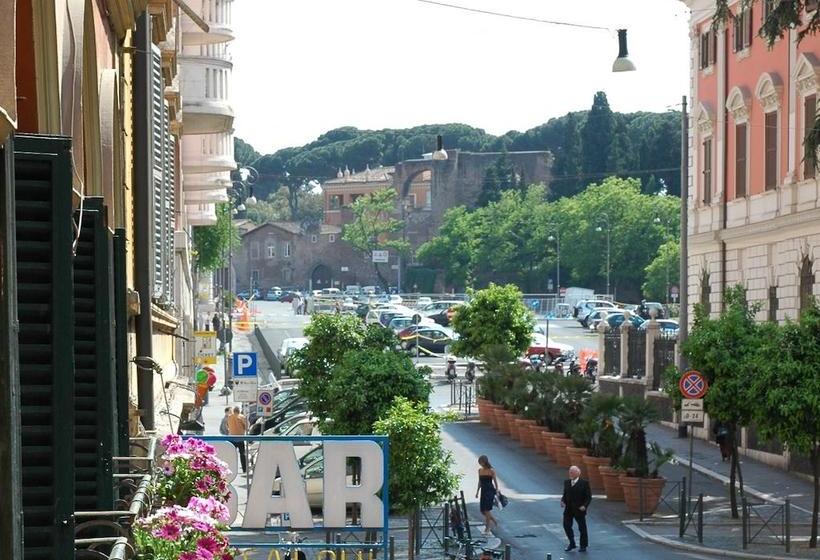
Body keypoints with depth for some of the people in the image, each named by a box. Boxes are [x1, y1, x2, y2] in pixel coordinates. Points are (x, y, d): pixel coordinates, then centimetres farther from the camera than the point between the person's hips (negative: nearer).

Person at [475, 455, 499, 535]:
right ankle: (494, 521, 30)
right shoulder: (480, 470, 9)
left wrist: (497, 492, -4)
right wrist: (477, 492, 15)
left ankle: (487, 528, -4)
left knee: (487, 510, -11)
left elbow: (495, 482, -3)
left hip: (490, 490, -6)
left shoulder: (491, 471, -8)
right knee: (482, 510, 6)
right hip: (483, 491, 6)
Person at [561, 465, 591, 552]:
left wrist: (585, 506, -20)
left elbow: (589, 497, -7)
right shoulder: (566, 482, 6)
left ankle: (583, 546, 23)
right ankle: (572, 543, 23)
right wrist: (563, 501, -5)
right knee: (567, 525, 4)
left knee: (582, 527, 7)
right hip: (568, 509, 5)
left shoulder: (584, 483, -9)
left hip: (579, 509, -5)